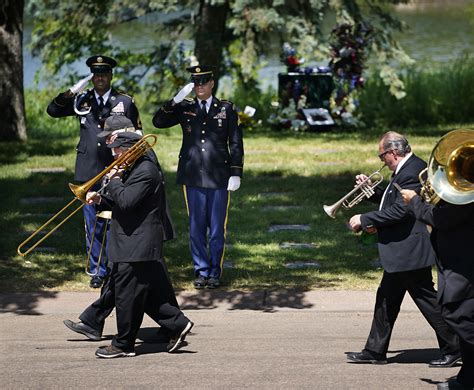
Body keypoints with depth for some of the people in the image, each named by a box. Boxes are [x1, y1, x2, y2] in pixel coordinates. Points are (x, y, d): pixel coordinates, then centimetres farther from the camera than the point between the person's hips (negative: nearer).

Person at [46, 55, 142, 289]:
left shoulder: (126, 102, 4)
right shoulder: (82, 101, 9)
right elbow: (53, 110, 5)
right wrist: (70, 94, -11)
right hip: (89, 172, 2)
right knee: (93, 224, 5)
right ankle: (97, 271, 13)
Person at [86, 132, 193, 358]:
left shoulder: (145, 172, -18)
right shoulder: (134, 168, 16)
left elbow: (126, 201, -27)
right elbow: (123, 202, 21)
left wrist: (114, 180, -13)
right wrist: (101, 199, 5)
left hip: (137, 245, -11)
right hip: (136, 244, 11)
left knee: (127, 295, -3)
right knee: (148, 294, 14)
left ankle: (123, 345, 4)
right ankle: (178, 324, 17)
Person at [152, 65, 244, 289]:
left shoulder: (226, 109, 5)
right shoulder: (185, 109, 7)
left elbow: (236, 143, 5)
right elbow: (158, 122, -4)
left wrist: (236, 174, -2)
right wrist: (176, 100, -14)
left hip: (219, 178, -1)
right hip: (193, 178, 1)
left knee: (217, 229, 2)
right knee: (196, 227, 4)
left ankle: (215, 273, 11)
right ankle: (201, 271, 13)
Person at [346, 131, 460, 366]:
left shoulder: (411, 173, -21)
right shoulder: (409, 168, 12)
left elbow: (398, 211, -26)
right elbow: (393, 202, 20)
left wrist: (364, 220, -18)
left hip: (410, 251, -11)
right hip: (400, 253, 11)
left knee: (426, 299, -3)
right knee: (386, 299, 14)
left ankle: (452, 349, 5)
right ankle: (375, 351, 20)